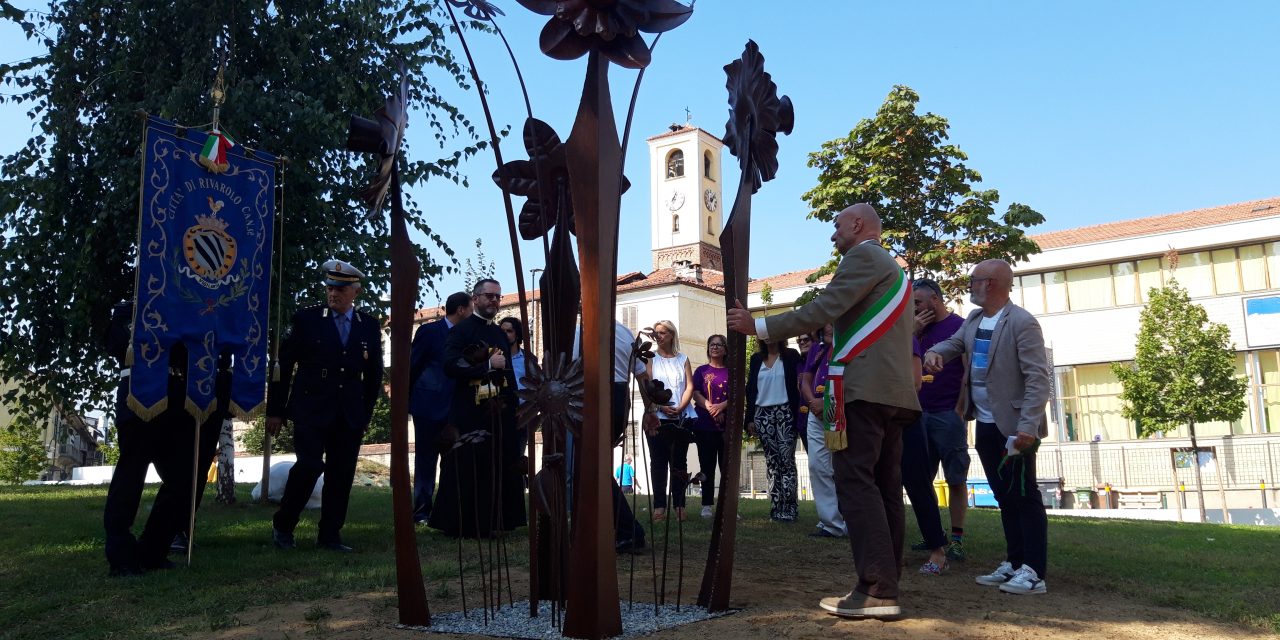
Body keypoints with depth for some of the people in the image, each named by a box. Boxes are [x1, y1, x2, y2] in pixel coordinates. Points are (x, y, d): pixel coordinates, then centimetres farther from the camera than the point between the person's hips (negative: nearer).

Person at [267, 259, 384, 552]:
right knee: (310, 465, -12)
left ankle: (330, 536, 15)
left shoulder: (370, 325, 7)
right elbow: (283, 365, 1)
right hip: (311, 410, -3)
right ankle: (282, 526, 10)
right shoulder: (306, 319, -1)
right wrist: (275, 410, 0)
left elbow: (374, 374, 13)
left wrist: (366, 414, 11)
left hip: (350, 415, 3)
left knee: (341, 476, 3)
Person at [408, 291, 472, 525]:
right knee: (426, 461, 2)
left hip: (455, 409, 5)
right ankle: (422, 511, 9)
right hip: (430, 407, -5)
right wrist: (409, 401, 0)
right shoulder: (429, 331, -4)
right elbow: (412, 367, -1)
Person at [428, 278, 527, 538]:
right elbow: (451, 366, -16)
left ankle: (494, 521, 15)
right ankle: (463, 525, 4)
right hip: (470, 414, -6)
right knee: (468, 471, -4)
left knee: (498, 469, 7)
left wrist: (513, 405, 9)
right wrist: (488, 365, -15)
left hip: (499, 415, 6)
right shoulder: (460, 331, -3)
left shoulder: (501, 334, 17)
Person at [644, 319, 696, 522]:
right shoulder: (651, 359, 9)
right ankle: (659, 506, -4)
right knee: (659, 461, -3)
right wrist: (661, 407, -17)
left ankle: (679, 504, 5)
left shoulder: (683, 359, 13)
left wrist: (680, 407, -12)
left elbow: (689, 386, 4)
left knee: (679, 461, 3)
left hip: (682, 417, 1)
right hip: (657, 418, -1)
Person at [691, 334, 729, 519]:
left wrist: (721, 406, -16)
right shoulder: (701, 371, 11)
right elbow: (696, 394, 1)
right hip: (704, 424, 0)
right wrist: (710, 408, -16)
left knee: (727, 465, -1)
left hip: (727, 424, 0)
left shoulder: (731, 372, 12)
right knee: (707, 466, 2)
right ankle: (707, 505, 4)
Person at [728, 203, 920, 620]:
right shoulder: (893, 270, 28)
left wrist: (758, 326, -10)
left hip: (864, 388, -10)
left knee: (856, 483, -11)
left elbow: (823, 310, -14)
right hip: (893, 391, 10)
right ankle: (885, 583, 10)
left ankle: (877, 591, -14)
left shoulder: (863, 256, -3)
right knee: (884, 487, 8)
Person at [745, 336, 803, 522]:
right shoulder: (756, 359, 13)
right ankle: (776, 508, 9)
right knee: (771, 461, 5)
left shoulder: (791, 356, 3)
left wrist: (796, 415, -11)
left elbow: (798, 384, -2)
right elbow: (750, 388, 13)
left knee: (786, 459, -8)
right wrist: (750, 418, 7)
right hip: (762, 414, 4)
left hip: (785, 413, -3)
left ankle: (788, 509, -6)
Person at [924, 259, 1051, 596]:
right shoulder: (973, 320, 11)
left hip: (1014, 427, -8)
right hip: (985, 425, 8)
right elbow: (953, 343, 20)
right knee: (1004, 497, 13)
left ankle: (1034, 573, 1)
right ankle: (1014, 564, 22)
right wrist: (935, 352, -7)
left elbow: (1038, 377, -19)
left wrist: (1028, 425, -27)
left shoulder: (1022, 322, -14)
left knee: (1024, 496, -3)